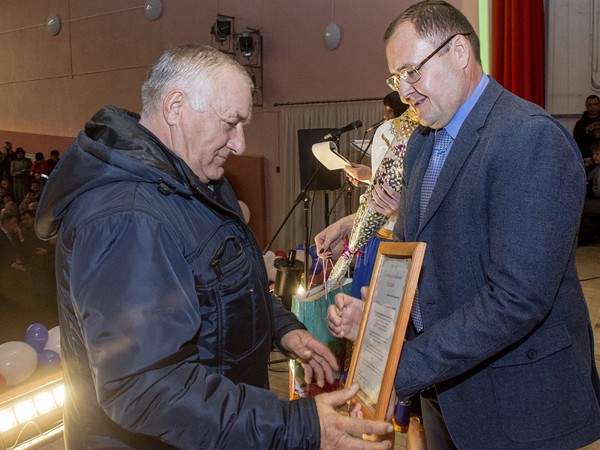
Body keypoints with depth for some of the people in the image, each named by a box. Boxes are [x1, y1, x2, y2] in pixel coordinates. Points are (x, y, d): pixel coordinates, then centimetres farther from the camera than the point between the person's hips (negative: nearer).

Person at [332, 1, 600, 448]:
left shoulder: (531, 138, -22)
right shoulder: (423, 140, 6)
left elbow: (518, 299, -28)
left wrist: (400, 371, -27)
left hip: (516, 403, -7)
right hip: (442, 382, 7)